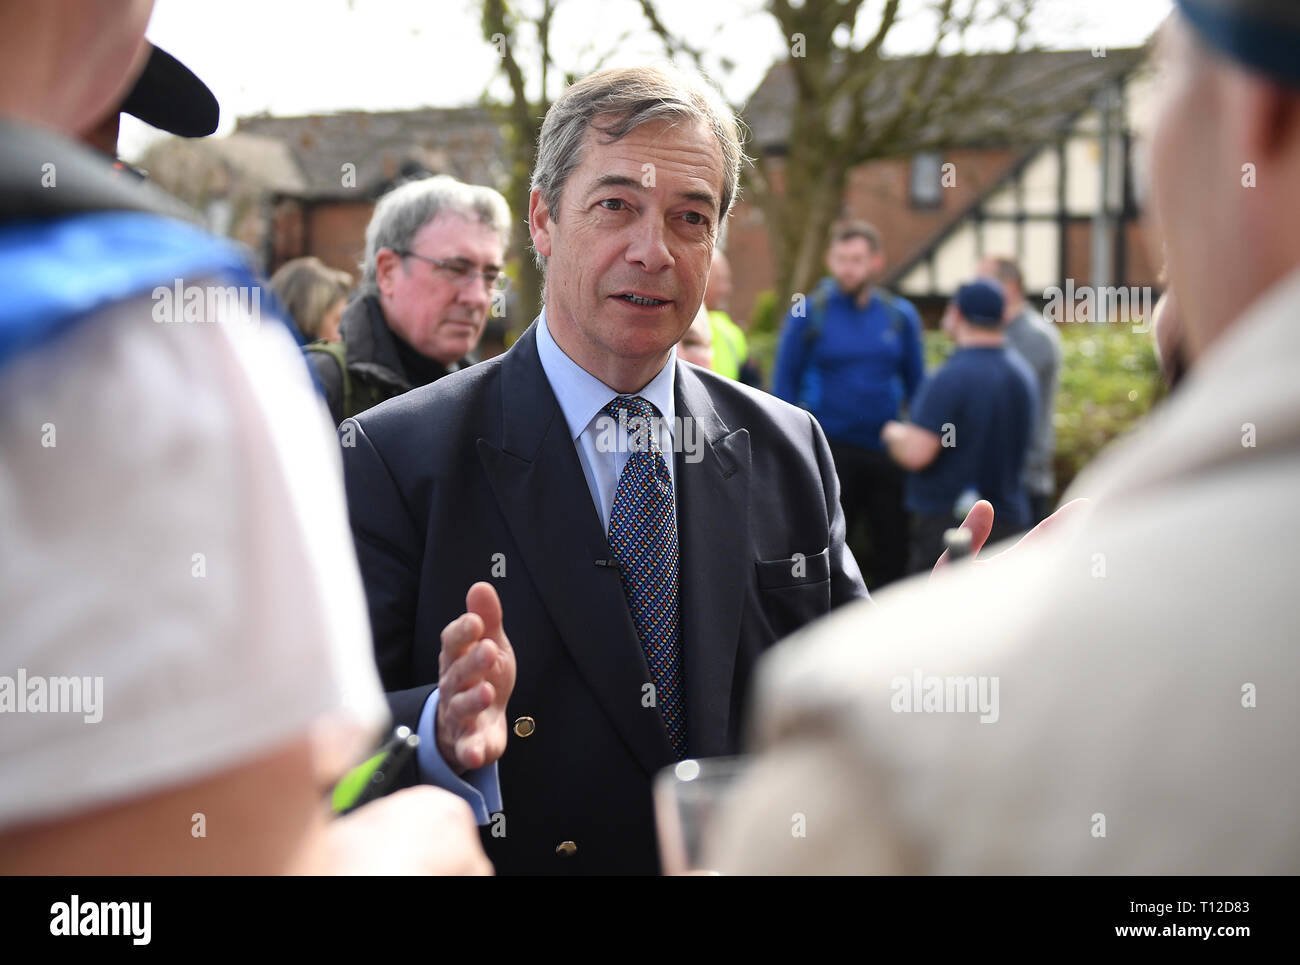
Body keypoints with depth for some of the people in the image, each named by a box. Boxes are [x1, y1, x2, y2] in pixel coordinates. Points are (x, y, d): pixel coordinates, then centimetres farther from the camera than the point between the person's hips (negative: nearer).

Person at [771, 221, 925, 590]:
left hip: (887, 453, 3)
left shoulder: (900, 315, 6)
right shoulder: (808, 313, -2)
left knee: (894, 553, 6)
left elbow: (916, 384, 13)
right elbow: (784, 383, 1)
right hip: (830, 453, -2)